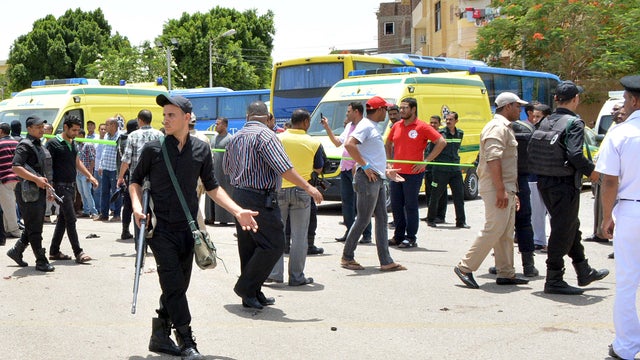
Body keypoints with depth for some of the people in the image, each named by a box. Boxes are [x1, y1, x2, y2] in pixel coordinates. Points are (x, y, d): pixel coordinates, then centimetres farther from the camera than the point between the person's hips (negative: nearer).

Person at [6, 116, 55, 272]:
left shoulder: (39, 145, 17)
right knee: (34, 229, -4)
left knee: (35, 227, 16)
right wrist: (36, 179, -28)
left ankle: (16, 251, 31)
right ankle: (41, 262, 0)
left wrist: (46, 186, 23)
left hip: (40, 190, 10)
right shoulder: (25, 145, -12)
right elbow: (16, 168, -23)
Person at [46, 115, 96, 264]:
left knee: (63, 219, 11)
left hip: (71, 186, 8)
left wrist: (89, 176, 20)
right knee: (71, 219, -10)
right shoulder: (53, 143, -10)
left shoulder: (72, 143, 14)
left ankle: (54, 251, 19)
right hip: (61, 186, -8)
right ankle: (78, 253, -9)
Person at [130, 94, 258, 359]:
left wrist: (237, 211, 3)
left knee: (177, 287, 9)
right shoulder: (153, 149, -4)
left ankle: (160, 336, 22)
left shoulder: (201, 149, 3)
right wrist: (137, 206, -11)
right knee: (174, 285, -9)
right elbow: (136, 180, 8)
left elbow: (211, 186, 12)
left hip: (187, 228, 3)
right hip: (160, 227, -3)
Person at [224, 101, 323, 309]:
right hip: (261, 198, -9)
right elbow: (283, 167, -21)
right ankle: (246, 287, -3)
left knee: (248, 246, 13)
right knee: (273, 245, -3)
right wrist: (307, 187, -19)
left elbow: (227, 168, 25)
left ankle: (252, 295, 18)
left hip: (239, 195, 9)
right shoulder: (264, 134, -13)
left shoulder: (236, 137, 13)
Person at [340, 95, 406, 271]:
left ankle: (386, 261, 10)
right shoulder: (365, 126, -12)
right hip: (368, 179, -10)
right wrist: (365, 166, -22)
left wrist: (385, 170, 22)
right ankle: (347, 258, 7)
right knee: (363, 219, -4)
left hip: (378, 179, 10)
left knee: (382, 219, 8)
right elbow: (349, 145, -26)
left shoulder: (372, 127, 19)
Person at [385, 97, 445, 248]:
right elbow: (388, 144, 26)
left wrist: (426, 161, -12)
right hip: (396, 173, 6)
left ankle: (411, 238, 8)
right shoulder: (396, 126, 10)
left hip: (413, 174, -6)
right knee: (396, 206, 10)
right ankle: (399, 236, 22)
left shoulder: (422, 127, -8)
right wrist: (389, 162, 13)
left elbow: (441, 142, -10)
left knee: (411, 206, -1)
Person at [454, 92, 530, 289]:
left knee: (506, 233, 10)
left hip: (505, 188, 11)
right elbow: (493, 159, -22)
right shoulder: (497, 127, -12)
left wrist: (512, 192, 24)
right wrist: (500, 190, -26)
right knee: (494, 229, -12)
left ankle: (506, 273, 14)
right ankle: (465, 267, -8)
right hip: (496, 188, -11)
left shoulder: (505, 127, 23)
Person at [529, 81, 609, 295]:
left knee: (571, 227, 21)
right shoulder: (574, 123, -14)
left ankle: (584, 272, 33)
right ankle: (554, 281, 5)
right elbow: (575, 154, -23)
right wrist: (590, 171, -8)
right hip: (565, 183, -8)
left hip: (544, 183, 8)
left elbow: (531, 148, 6)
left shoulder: (545, 122, 8)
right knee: (563, 231, 1)